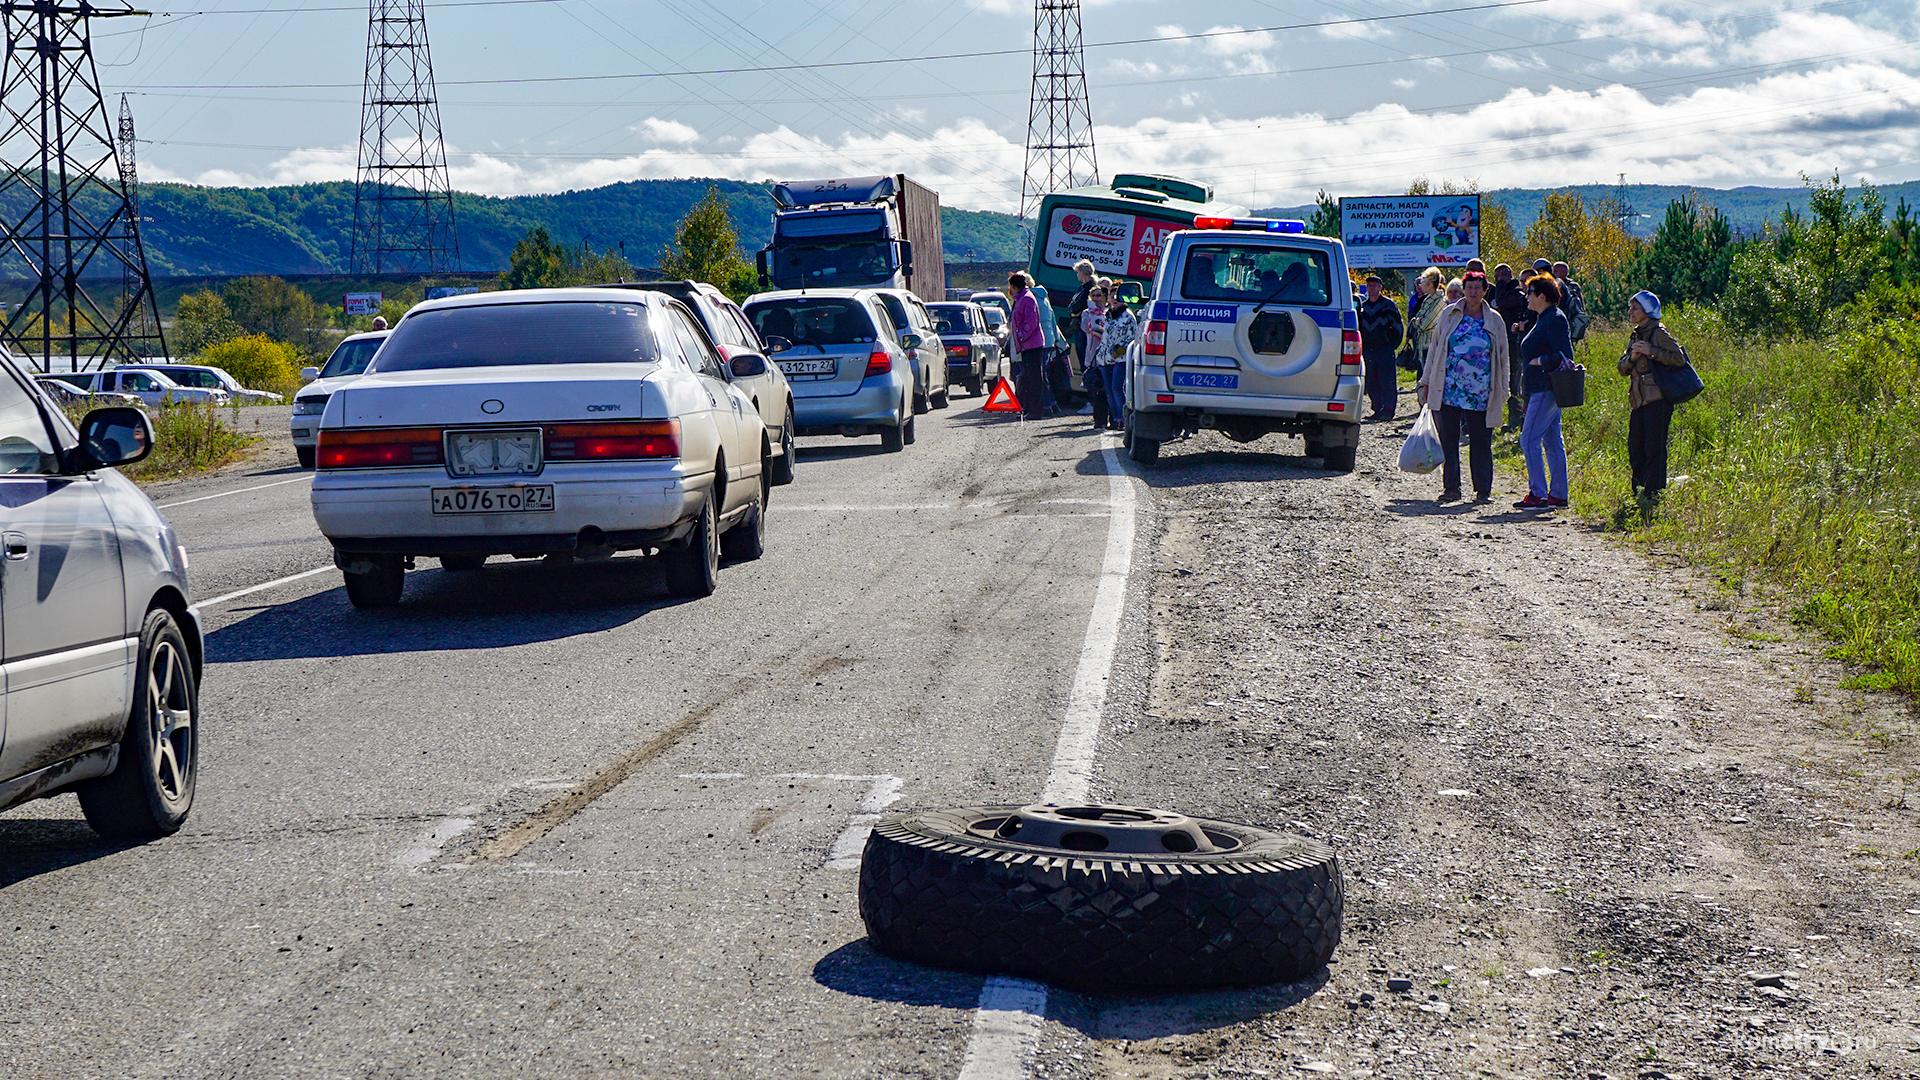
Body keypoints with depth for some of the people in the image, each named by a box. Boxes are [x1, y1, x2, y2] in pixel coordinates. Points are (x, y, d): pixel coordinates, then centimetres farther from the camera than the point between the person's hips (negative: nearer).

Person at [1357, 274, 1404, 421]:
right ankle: (1378, 410, 12)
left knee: (1387, 382, -8)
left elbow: (1398, 327, 3)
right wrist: (1362, 346, 12)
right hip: (1368, 351, 5)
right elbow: (1359, 327, 23)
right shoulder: (1363, 306, 14)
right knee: (1371, 384, 4)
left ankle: (1388, 410, -7)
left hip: (1385, 349, -5)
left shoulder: (1388, 305, 2)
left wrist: (1392, 345, -3)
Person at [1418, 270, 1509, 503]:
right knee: (1448, 440, 3)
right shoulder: (1449, 315, 8)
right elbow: (1434, 349, 13)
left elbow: (1502, 357, 12)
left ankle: (1482, 490, 9)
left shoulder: (1494, 320, 7)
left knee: (1480, 442, 0)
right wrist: (1426, 382, 10)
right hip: (1447, 390, 1)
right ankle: (1451, 488, 13)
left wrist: (1502, 391, 8)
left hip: (1480, 394, -1)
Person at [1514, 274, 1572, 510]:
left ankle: (1538, 494, -11)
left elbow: (1564, 356, -21)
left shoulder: (1554, 319, -14)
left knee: (1529, 439, -11)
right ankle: (1558, 495, 13)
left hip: (1546, 390, -11)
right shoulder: (1544, 318, 17)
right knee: (1552, 442, 10)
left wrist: (1539, 361, -16)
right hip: (1542, 390, 11)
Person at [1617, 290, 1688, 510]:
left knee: (1654, 448, -7)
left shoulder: (1658, 333, -5)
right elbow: (1622, 368, 16)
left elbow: (1679, 358, -15)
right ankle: (1638, 495, 15)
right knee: (1635, 449, 6)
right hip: (1639, 401, 8)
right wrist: (1632, 357, -4)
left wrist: (1651, 352, -17)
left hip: (1657, 399, -8)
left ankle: (1653, 496, -5)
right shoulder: (1635, 336, 19)